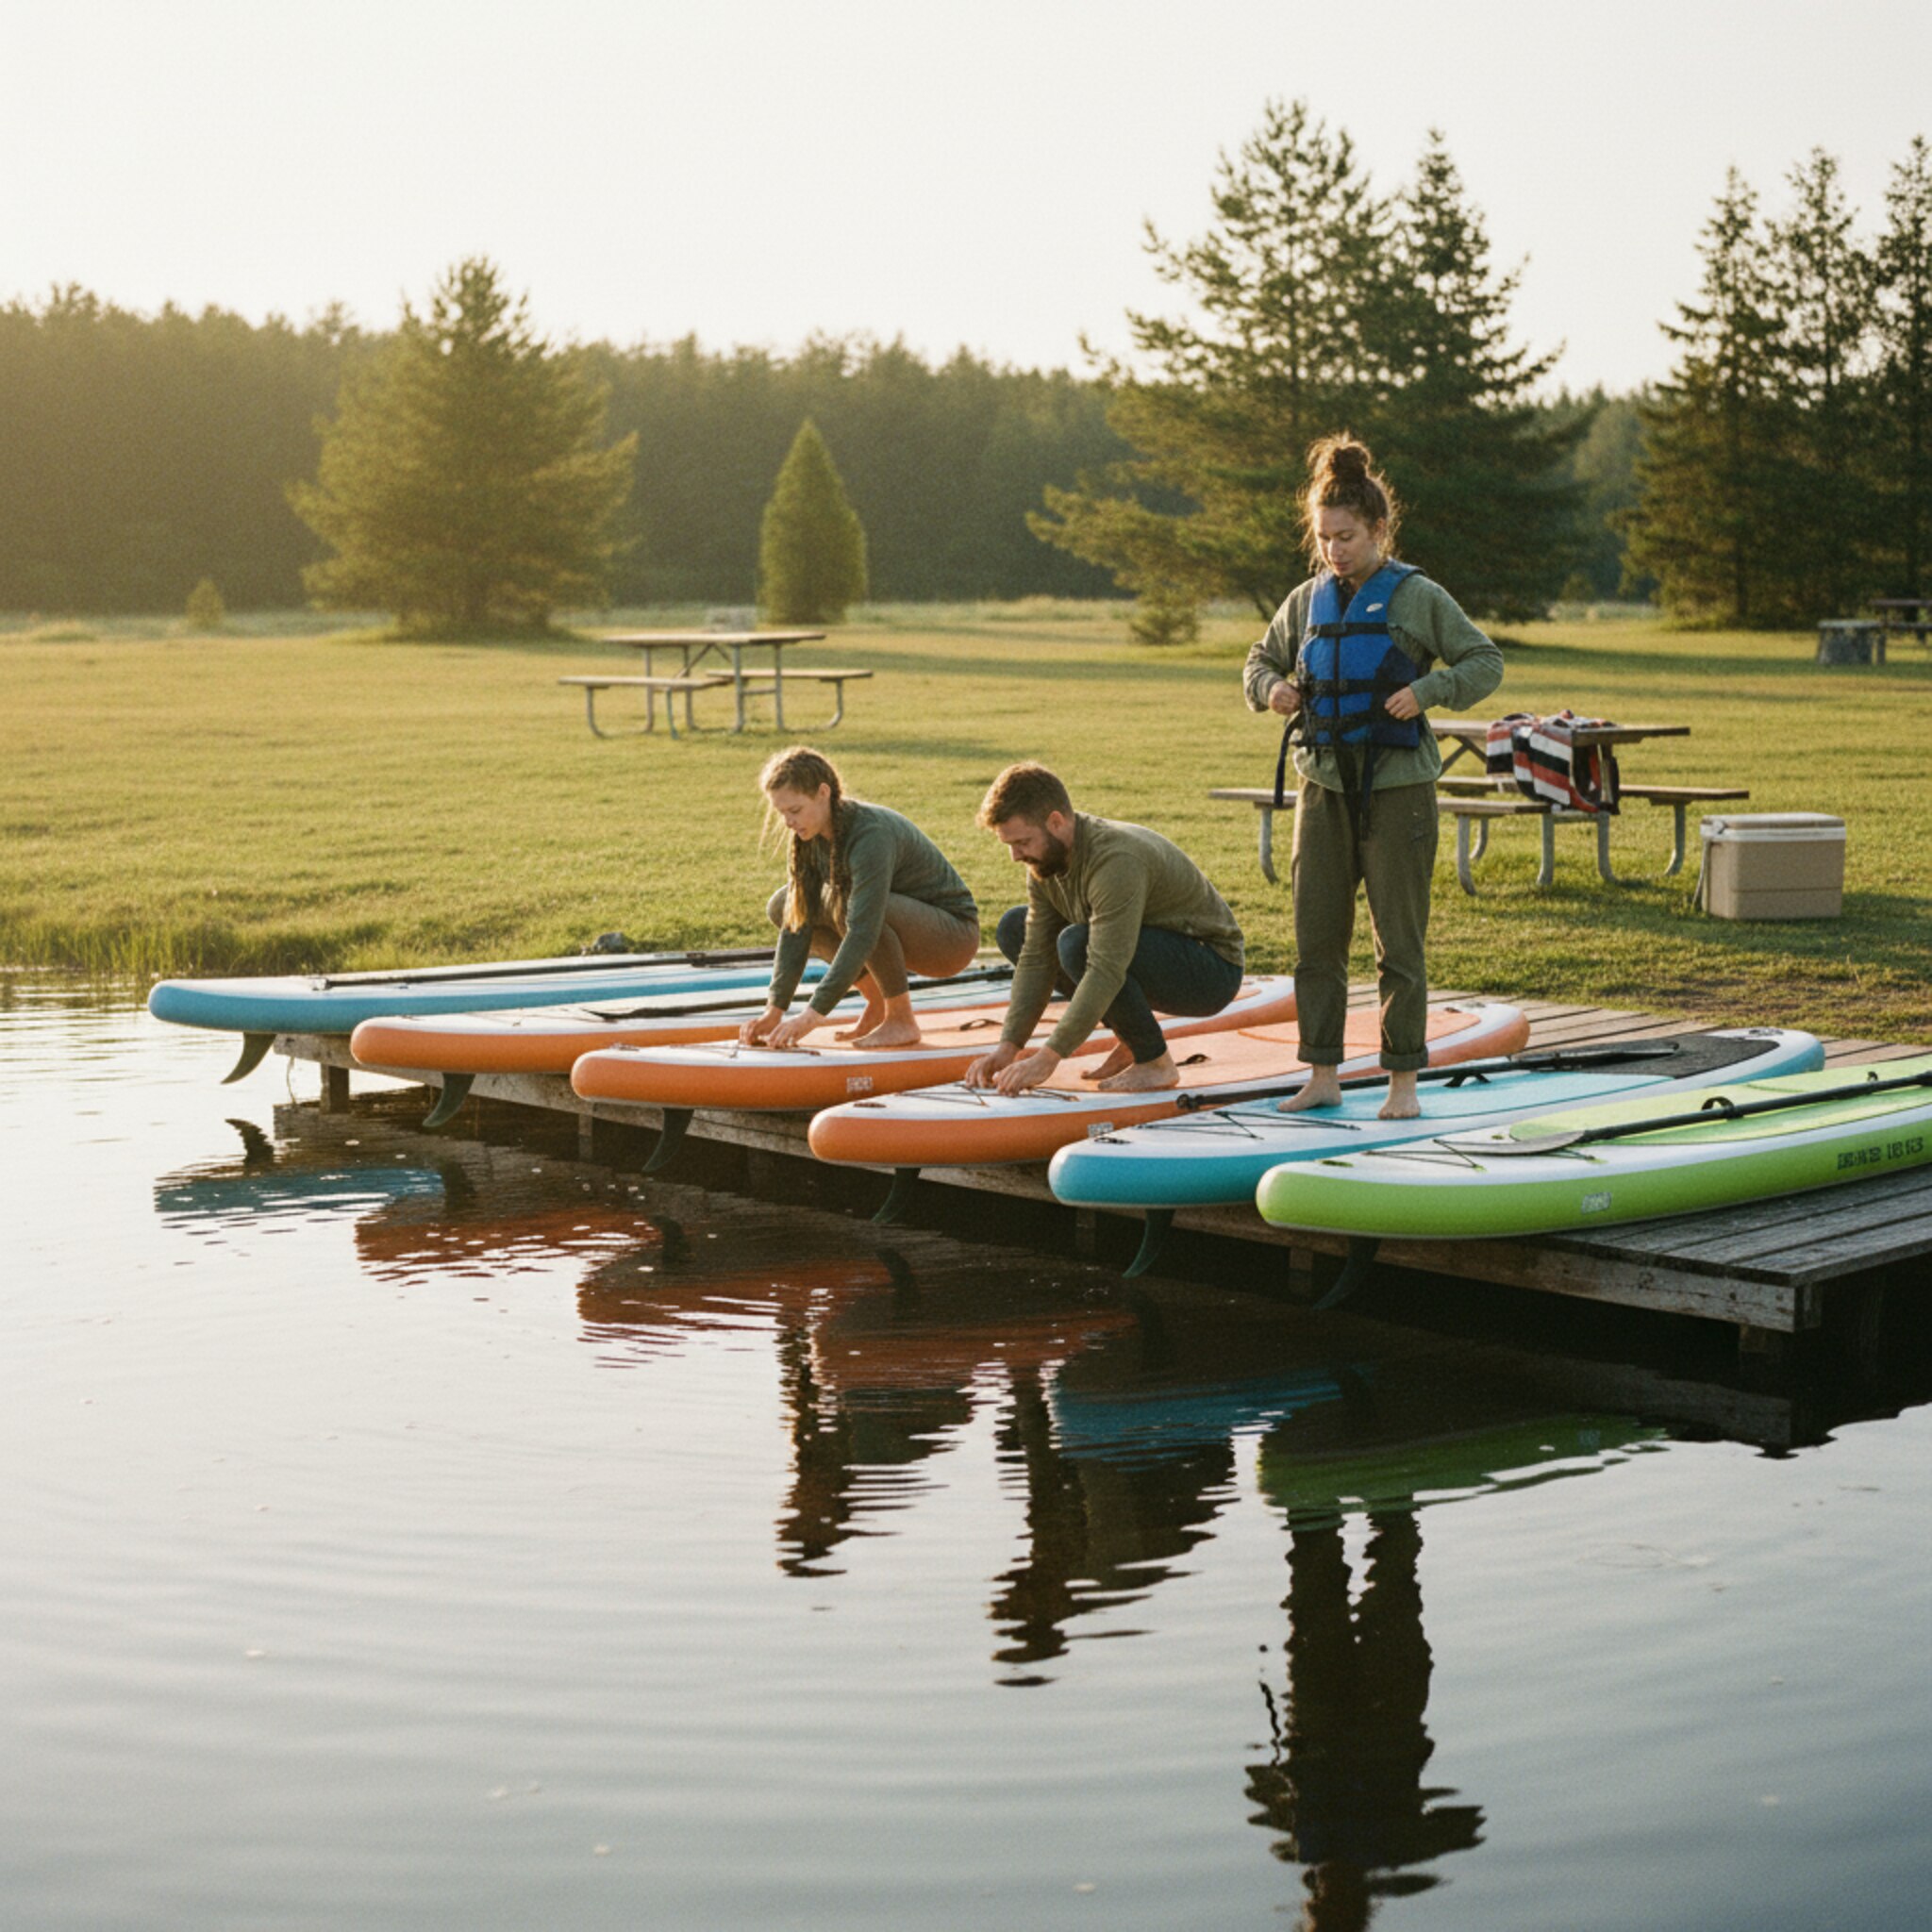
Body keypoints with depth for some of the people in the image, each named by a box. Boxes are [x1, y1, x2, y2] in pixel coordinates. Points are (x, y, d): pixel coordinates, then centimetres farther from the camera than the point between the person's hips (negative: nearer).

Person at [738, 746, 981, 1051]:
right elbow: (797, 924, -9)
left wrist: (812, 1015, -40)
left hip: (953, 934, -8)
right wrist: (774, 1011, -17)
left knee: (845, 903, -34)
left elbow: (863, 934, -37)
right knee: (782, 907, -4)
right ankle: (878, 1002, 4)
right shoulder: (807, 836, -7)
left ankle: (902, 1020, -16)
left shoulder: (871, 835, -31)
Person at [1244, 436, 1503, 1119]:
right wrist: (1272, 689, -2)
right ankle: (1323, 1075, 15)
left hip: (1397, 787, -5)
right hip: (1323, 785, 5)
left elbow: (1486, 663, -2)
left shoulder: (1419, 597, -4)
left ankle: (1403, 1080, 7)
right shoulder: (1307, 600, 9)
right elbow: (1262, 661, 21)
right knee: (1316, 939, 6)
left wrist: (1427, 689, -18)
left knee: (1398, 941, -1)